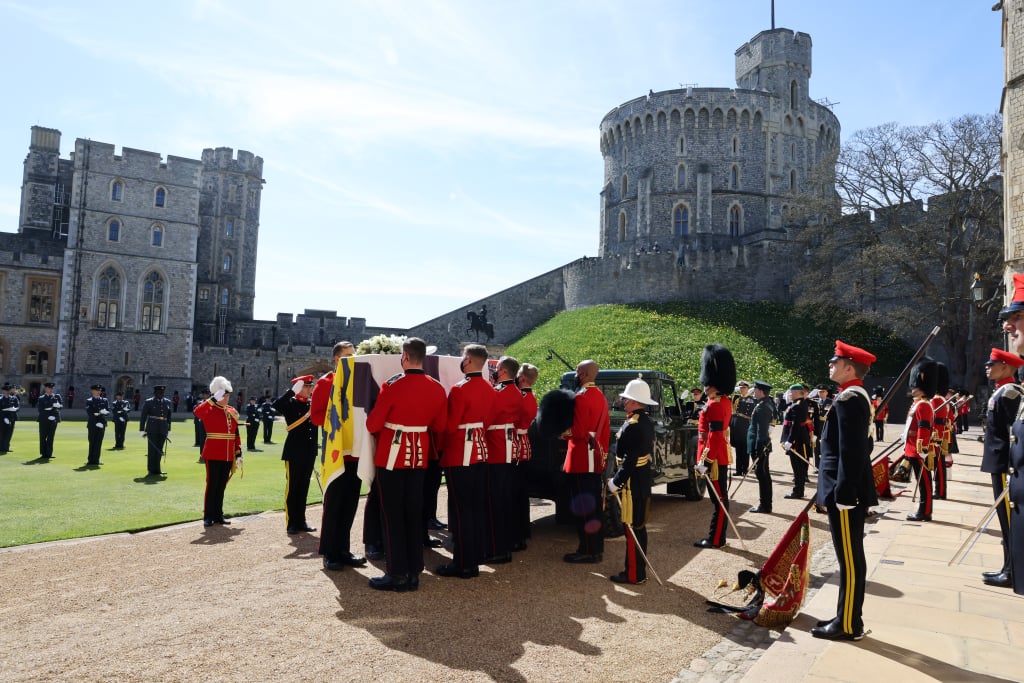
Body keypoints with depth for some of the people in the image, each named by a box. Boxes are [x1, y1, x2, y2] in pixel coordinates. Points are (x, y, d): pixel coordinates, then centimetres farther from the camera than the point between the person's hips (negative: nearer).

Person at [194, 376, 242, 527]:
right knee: (212, 485, 0)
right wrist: (213, 399, -30)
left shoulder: (233, 412, 10)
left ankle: (218, 514, 21)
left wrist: (238, 453, 9)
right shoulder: (209, 410, -6)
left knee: (222, 485, 12)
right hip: (213, 455, -5)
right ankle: (208, 516, 9)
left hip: (228, 456, 5)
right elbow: (197, 412, -31)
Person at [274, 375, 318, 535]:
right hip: (294, 453, -6)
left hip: (309, 452, 6)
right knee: (292, 487, 2)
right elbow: (277, 406, -27)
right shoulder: (290, 403, -7)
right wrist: (292, 390, -27)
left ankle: (301, 521, 20)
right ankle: (291, 523, 9)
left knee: (304, 487, 12)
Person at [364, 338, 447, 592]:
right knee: (414, 513, 12)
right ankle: (414, 572, 18)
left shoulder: (393, 385, -16)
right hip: (419, 454, 5)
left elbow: (373, 424, -11)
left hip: (392, 454, -5)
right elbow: (439, 426, 8)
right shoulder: (438, 388, 0)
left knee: (393, 515, 4)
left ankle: (398, 574, 9)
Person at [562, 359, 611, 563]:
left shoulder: (581, 397, -16)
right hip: (595, 457, 9)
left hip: (581, 459, -9)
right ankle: (597, 548, 21)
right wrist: (603, 453, 21)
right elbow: (605, 430, 16)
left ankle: (587, 551, 3)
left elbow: (578, 431, -21)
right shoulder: (600, 396, 13)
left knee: (582, 507, -3)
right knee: (594, 504, 14)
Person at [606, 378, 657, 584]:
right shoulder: (647, 422, 10)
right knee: (639, 526, 16)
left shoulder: (632, 426, -21)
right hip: (644, 479, 10)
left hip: (632, 482, -10)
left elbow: (629, 460, -24)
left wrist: (616, 482, -17)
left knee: (632, 528, -2)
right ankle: (640, 570, 26)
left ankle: (634, 574, 6)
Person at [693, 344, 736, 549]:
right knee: (719, 498, 14)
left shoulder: (715, 405, -19)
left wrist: (705, 460, -22)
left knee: (719, 499, -2)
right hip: (719, 457, 10)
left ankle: (715, 539, 6)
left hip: (714, 458, -10)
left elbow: (714, 436, -23)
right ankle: (716, 536, 23)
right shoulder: (722, 401, 13)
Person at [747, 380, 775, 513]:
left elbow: (761, 429, -22)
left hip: (759, 444, -10)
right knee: (764, 474, 15)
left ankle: (764, 505, 2)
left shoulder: (761, 407, -20)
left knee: (761, 474, -4)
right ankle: (766, 503, 23)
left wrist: (758, 449, -21)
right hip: (765, 443, 10)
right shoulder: (768, 402, 7)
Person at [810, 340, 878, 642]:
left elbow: (851, 452, -23)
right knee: (850, 557, 15)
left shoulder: (848, 399, -18)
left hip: (846, 492, -10)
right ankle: (847, 617, 25)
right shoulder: (856, 396, 14)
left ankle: (848, 625, 9)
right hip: (851, 490, 10)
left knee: (850, 558, -1)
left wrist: (843, 495, -22)